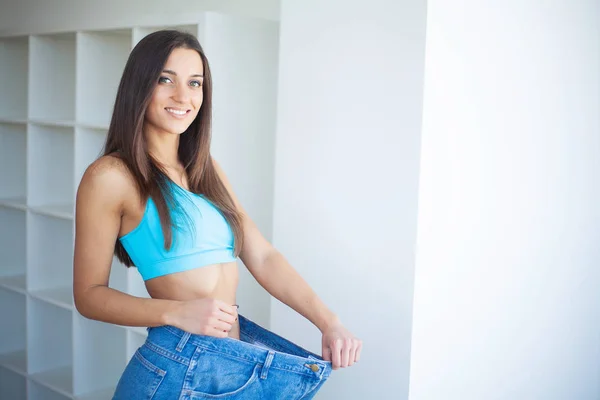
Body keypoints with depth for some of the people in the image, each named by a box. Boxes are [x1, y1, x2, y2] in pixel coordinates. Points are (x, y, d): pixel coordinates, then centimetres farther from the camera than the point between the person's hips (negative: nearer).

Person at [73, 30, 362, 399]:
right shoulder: (111, 176, -8)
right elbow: (89, 295, -6)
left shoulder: (207, 170, 11)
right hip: (178, 367, -6)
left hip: (239, 363, 6)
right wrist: (178, 312, -19)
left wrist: (328, 321, -5)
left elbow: (263, 257, 5)